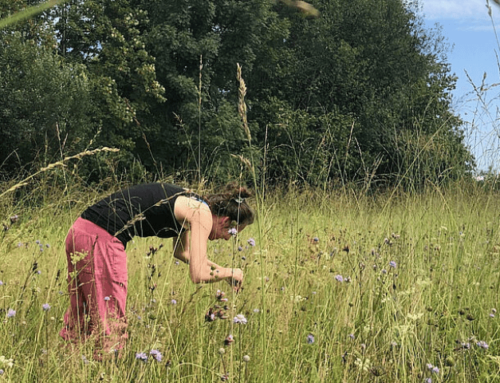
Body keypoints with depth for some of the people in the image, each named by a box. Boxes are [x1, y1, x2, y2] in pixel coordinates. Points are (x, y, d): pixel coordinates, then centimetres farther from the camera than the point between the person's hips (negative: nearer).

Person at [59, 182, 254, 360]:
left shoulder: (190, 205, 18)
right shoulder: (202, 214, -7)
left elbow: (182, 252, 36)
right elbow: (198, 275, -13)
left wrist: (220, 270, 34)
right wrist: (229, 273, 5)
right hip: (101, 240, -10)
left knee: (80, 317, 19)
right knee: (111, 321, -1)